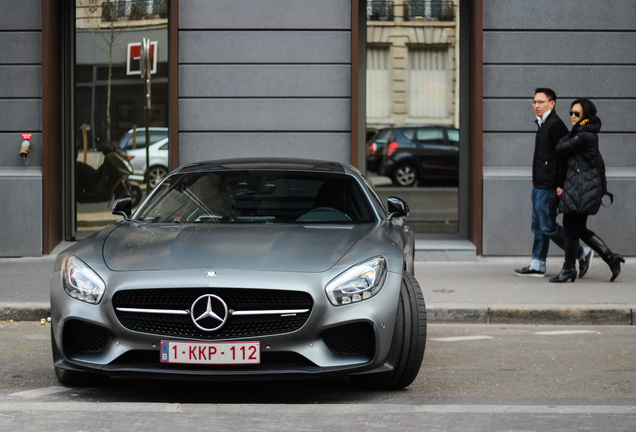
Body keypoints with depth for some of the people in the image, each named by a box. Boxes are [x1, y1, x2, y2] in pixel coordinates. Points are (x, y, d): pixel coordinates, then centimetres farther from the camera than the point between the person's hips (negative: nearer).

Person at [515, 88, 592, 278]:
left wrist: (561, 185, -22)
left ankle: (582, 254, 1)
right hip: (539, 185, 10)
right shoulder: (544, 124, 16)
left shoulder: (555, 125, -15)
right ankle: (537, 265, 15)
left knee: (548, 227, -8)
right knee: (538, 226, 11)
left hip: (548, 187, -10)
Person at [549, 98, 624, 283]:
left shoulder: (584, 136, -16)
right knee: (580, 229, 12)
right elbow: (568, 160, 16)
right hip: (579, 186, 10)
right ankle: (611, 257, 12)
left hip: (581, 188, -10)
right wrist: (562, 184, 10)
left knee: (570, 227, -3)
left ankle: (569, 269, 5)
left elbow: (560, 149, -12)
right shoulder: (580, 133, 17)